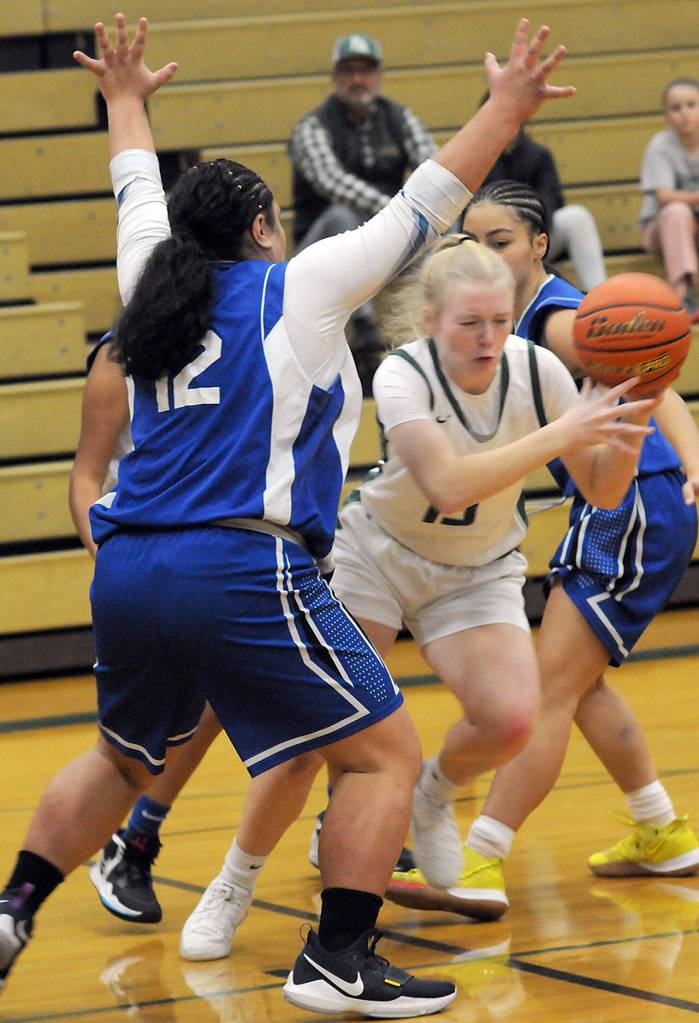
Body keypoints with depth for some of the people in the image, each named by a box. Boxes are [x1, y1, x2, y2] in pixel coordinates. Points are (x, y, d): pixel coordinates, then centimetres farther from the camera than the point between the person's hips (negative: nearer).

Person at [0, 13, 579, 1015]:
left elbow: (139, 196, 35)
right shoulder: (298, 289, 2)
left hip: (128, 573, 6)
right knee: (387, 755, 4)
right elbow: (418, 211, 5)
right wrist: (504, 110, 12)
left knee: (122, 759, 29)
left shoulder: (154, 285, 15)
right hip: (247, 573, -6)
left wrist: (127, 101, 52)